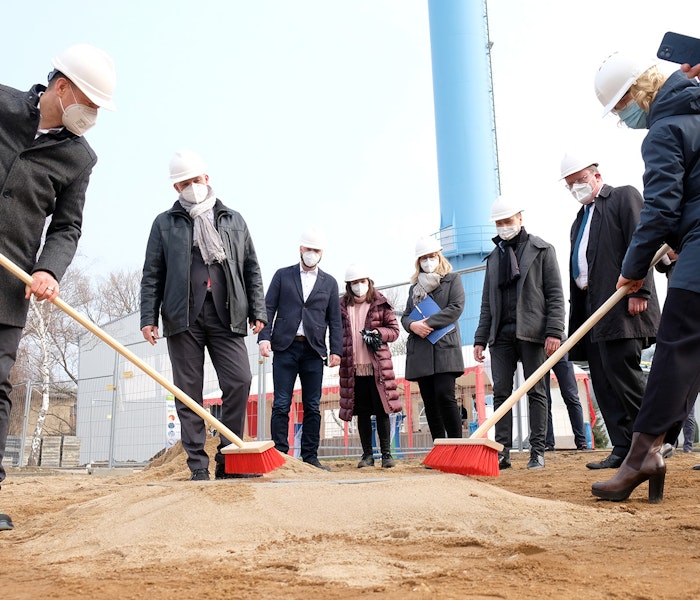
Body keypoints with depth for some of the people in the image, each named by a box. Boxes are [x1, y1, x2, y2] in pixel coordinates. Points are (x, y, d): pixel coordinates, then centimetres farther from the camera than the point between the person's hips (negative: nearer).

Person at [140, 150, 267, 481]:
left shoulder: (234, 221, 16)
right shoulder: (165, 223, 12)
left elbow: (252, 269, 15)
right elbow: (152, 275, 8)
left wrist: (257, 311, 6)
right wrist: (148, 318, -1)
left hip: (227, 317, 1)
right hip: (183, 317, 0)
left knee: (239, 381, -10)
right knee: (188, 391, 1)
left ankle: (228, 458, 2)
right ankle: (198, 465, 7)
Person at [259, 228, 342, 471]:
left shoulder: (329, 283, 14)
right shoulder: (282, 275, 11)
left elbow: (334, 320, 11)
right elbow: (269, 308, 5)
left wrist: (336, 350, 1)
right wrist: (264, 337, -8)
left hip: (314, 350, 1)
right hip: (285, 346, -1)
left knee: (312, 407, 3)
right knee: (281, 405, -3)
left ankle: (310, 457, 9)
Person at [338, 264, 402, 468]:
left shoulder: (380, 304, 3)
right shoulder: (342, 307, 7)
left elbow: (394, 329, 5)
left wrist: (379, 333, -13)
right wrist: (338, 355, 3)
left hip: (377, 367, -2)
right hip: (353, 369, 2)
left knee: (382, 411, 0)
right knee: (362, 413, 8)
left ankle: (386, 453, 10)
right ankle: (367, 454, 17)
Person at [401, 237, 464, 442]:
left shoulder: (452, 279, 10)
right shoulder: (415, 286, 23)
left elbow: (456, 308, -5)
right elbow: (405, 316, 18)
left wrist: (428, 323, -11)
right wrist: (413, 325, -7)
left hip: (444, 347, -5)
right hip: (420, 351, 5)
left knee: (444, 395, -16)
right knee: (429, 401, 3)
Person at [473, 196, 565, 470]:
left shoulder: (541, 249, 6)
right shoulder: (494, 257, 19)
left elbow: (555, 293, -2)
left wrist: (554, 331, -13)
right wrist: (480, 338, 10)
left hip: (531, 332, -4)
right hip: (501, 333, 4)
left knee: (536, 392, 0)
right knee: (501, 392, 0)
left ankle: (537, 452, 3)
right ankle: (503, 452, 2)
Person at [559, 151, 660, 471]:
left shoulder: (624, 196, 4)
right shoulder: (579, 221, 25)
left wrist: (638, 292, -18)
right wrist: (575, 317, 13)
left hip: (622, 304, -8)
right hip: (591, 310, 8)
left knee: (622, 371, -13)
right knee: (603, 382, 3)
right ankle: (623, 450, 7)